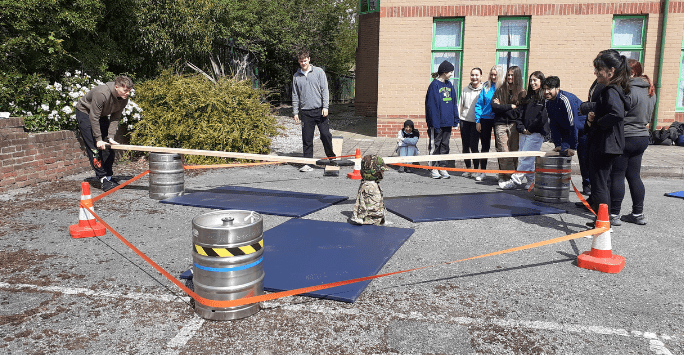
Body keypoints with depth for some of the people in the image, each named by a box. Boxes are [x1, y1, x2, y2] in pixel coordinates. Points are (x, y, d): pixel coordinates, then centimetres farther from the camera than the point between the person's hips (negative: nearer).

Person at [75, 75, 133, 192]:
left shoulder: (124, 99, -15)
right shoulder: (101, 94, -36)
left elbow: (115, 118, -9)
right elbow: (94, 118, -30)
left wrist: (111, 137, -18)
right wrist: (99, 139, -28)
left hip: (102, 115, 7)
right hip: (85, 113, -7)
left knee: (109, 147, 2)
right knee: (94, 147, -13)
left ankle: (109, 176, 12)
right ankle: (102, 178, -11)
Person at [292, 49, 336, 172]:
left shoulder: (319, 72, 4)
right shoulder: (296, 76, 11)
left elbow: (324, 90, 0)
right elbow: (295, 96, 14)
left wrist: (325, 107, -8)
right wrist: (295, 112, 8)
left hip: (320, 110, -2)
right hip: (305, 112, 2)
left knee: (325, 135, -5)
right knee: (307, 140, 2)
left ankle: (331, 157, 14)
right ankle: (308, 163, 8)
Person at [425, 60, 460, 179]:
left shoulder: (449, 85, 13)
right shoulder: (434, 85, -9)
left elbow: (453, 103, 16)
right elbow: (432, 105, -12)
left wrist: (455, 119, 10)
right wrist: (435, 123, -17)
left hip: (447, 121, 7)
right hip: (437, 122, -7)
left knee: (445, 145, 10)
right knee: (435, 145, 1)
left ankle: (443, 167, 16)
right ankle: (434, 169, 8)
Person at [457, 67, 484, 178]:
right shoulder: (465, 90, 11)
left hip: (476, 122, -4)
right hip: (464, 120, 4)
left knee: (474, 146, -7)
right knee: (465, 146, 6)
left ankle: (476, 169, 6)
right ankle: (468, 168, 17)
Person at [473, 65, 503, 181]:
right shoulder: (486, 87, 4)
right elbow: (479, 104, 5)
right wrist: (478, 120, 1)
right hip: (485, 119, 2)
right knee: (485, 145, 9)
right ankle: (482, 171, 17)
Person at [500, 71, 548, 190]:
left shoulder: (545, 98, -4)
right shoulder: (527, 98, 17)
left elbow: (542, 117, -11)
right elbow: (519, 113, 16)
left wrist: (530, 129, -6)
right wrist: (521, 128, 2)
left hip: (536, 134, -7)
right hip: (524, 133, 7)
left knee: (525, 158, -8)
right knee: (522, 159, 5)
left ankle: (515, 181, -6)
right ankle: (531, 181, 14)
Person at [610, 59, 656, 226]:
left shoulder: (629, 91, -18)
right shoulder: (650, 91, 12)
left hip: (625, 138, -9)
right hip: (642, 137, 9)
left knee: (617, 176, -1)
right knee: (634, 176, 14)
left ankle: (614, 215, 3)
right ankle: (638, 214, 18)